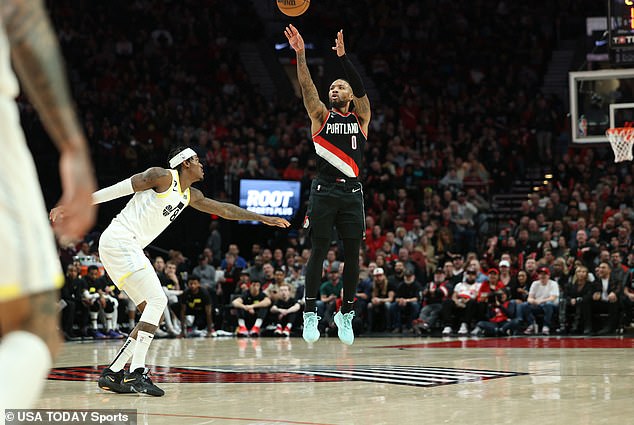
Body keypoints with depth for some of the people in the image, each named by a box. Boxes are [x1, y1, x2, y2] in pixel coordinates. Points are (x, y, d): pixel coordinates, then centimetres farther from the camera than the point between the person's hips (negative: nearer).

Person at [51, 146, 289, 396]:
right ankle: (136, 374, -21)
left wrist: (263, 219, 31)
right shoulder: (163, 177, -7)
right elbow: (119, 189, -10)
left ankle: (113, 373, 5)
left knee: (154, 309, 6)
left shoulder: (191, 196, 20)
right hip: (119, 239, -10)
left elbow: (224, 210, 28)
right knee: (157, 301, -17)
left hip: (129, 248, 10)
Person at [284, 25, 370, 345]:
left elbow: (361, 89, -7)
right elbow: (307, 87, -5)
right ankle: (310, 313, 1)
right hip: (325, 190, -1)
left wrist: (343, 57, -18)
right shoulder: (321, 116, 9)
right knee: (318, 251, -4)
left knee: (352, 254, 2)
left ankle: (345, 314, 13)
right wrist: (300, 55, -19)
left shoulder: (360, 118, 10)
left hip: (352, 191, 1)